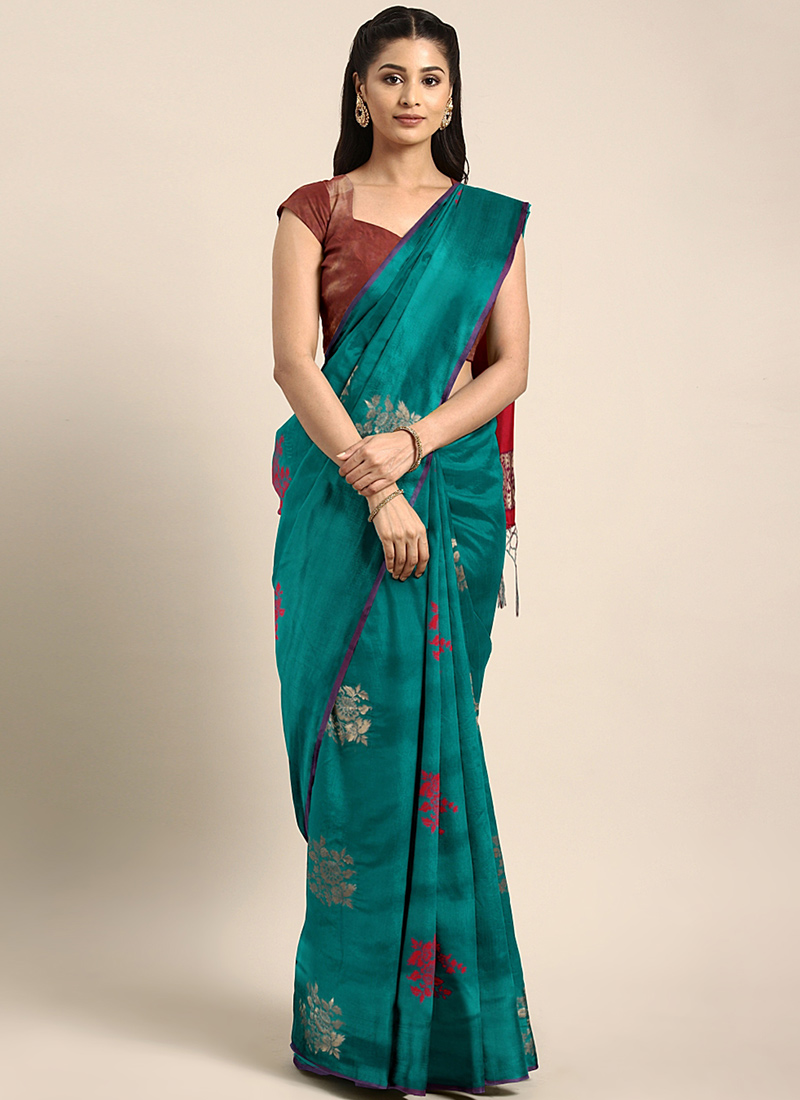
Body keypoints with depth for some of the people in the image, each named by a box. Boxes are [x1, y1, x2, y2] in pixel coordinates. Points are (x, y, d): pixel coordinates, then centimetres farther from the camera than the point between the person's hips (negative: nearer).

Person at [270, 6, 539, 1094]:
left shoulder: (491, 222, 11)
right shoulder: (313, 211, 5)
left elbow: (509, 367, 3)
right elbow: (293, 362, -5)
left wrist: (413, 443, -13)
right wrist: (373, 486, -16)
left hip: (453, 495, 1)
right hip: (338, 501, -1)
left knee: (429, 727, 2)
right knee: (359, 730, -1)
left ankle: (434, 1005, 15)